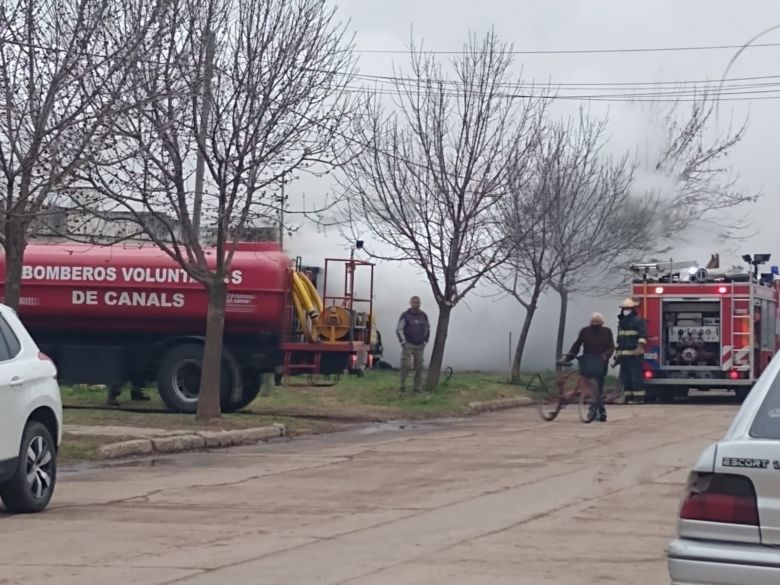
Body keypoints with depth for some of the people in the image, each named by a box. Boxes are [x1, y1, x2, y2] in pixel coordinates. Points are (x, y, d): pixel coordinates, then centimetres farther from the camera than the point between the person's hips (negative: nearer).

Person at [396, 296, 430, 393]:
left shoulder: (423, 316, 7)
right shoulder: (405, 315, -6)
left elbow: (427, 329, 18)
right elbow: (399, 329, -4)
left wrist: (425, 342, 9)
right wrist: (403, 342, -10)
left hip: (419, 346, 4)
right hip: (408, 345, -4)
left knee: (419, 367, 3)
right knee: (405, 365, -13)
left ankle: (417, 387, 10)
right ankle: (403, 386, -4)